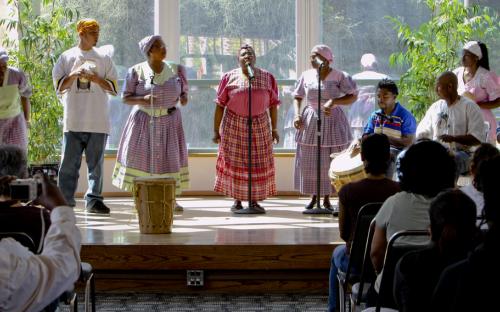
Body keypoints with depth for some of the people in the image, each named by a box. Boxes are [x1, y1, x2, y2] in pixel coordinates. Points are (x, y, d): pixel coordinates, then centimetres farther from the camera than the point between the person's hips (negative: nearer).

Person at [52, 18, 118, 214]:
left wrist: (97, 79, -8)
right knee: (69, 162, -1)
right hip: (73, 121, -1)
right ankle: (65, 201, 5)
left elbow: (113, 87, 8)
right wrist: (73, 75, -11)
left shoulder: (104, 58, 10)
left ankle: (93, 200, 6)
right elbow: (58, 85, 5)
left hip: (97, 121, 1)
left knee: (96, 163, 1)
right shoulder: (67, 57, 8)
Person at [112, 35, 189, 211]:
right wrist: (143, 99, -24)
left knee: (169, 157, 3)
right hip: (143, 121, -2)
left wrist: (184, 98, -13)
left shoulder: (176, 70, 1)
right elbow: (125, 98, -6)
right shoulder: (136, 71, -6)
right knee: (141, 157, -3)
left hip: (169, 121, 2)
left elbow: (184, 92, 10)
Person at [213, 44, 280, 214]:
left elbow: (273, 105, 5)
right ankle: (237, 201, 10)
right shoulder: (229, 77, -2)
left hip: (259, 126, 2)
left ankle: (254, 201, 12)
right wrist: (216, 130, -4)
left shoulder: (267, 78, 2)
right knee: (235, 163, 2)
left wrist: (274, 129, 2)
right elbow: (220, 105, -2)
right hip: (234, 125, -1)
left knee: (258, 163, 3)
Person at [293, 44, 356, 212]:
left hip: (332, 120, -3)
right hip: (310, 121, 3)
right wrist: (297, 115, -3)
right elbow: (297, 97, 13)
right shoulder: (306, 75, 5)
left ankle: (327, 199, 11)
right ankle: (314, 196, 17)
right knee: (309, 161, 3)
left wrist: (334, 101, -20)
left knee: (329, 161, 0)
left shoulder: (339, 76, -6)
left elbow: (353, 96, -7)